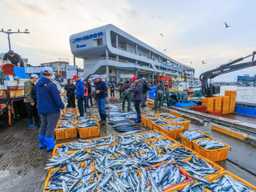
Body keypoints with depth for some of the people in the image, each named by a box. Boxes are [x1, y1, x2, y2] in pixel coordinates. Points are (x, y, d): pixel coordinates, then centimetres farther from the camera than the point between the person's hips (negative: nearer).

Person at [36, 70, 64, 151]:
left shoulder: (38, 84, 6)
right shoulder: (51, 85, -21)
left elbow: (37, 96, 16)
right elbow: (56, 97, -20)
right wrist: (61, 106, -9)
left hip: (41, 109, 8)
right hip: (52, 109, -8)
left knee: (43, 125, 20)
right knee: (50, 127, 0)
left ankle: (42, 143, 32)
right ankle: (50, 145, 8)